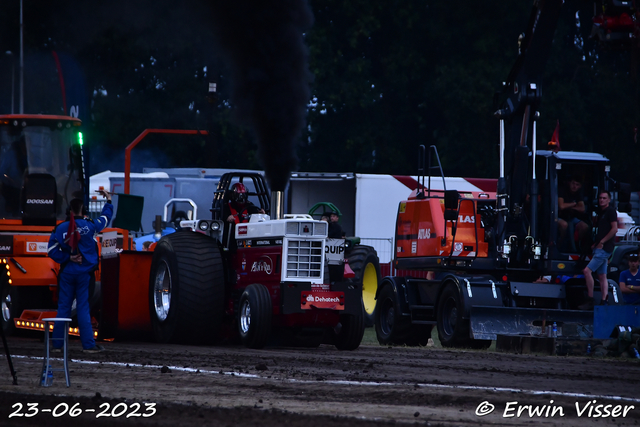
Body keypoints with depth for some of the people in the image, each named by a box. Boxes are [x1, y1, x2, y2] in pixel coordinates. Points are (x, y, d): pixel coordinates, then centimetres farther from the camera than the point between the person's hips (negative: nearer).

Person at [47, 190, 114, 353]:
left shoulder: (60, 229, -1)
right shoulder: (90, 226, -5)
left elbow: (52, 251, -4)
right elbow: (105, 218, 14)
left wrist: (68, 258, -2)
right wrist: (108, 201, 28)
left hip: (67, 273, 2)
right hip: (84, 273, -2)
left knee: (63, 308, 6)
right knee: (84, 308, -1)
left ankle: (57, 344, 8)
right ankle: (88, 344, -2)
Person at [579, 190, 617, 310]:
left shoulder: (610, 211, -8)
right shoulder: (602, 212, 20)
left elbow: (614, 229, -17)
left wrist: (602, 242, -15)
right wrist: (596, 244, 11)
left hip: (604, 249, -10)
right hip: (600, 248, 10)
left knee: (587, 271, -15)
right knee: (602, 276, 7)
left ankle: (590, 301, -14)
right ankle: (603, 302, 5)